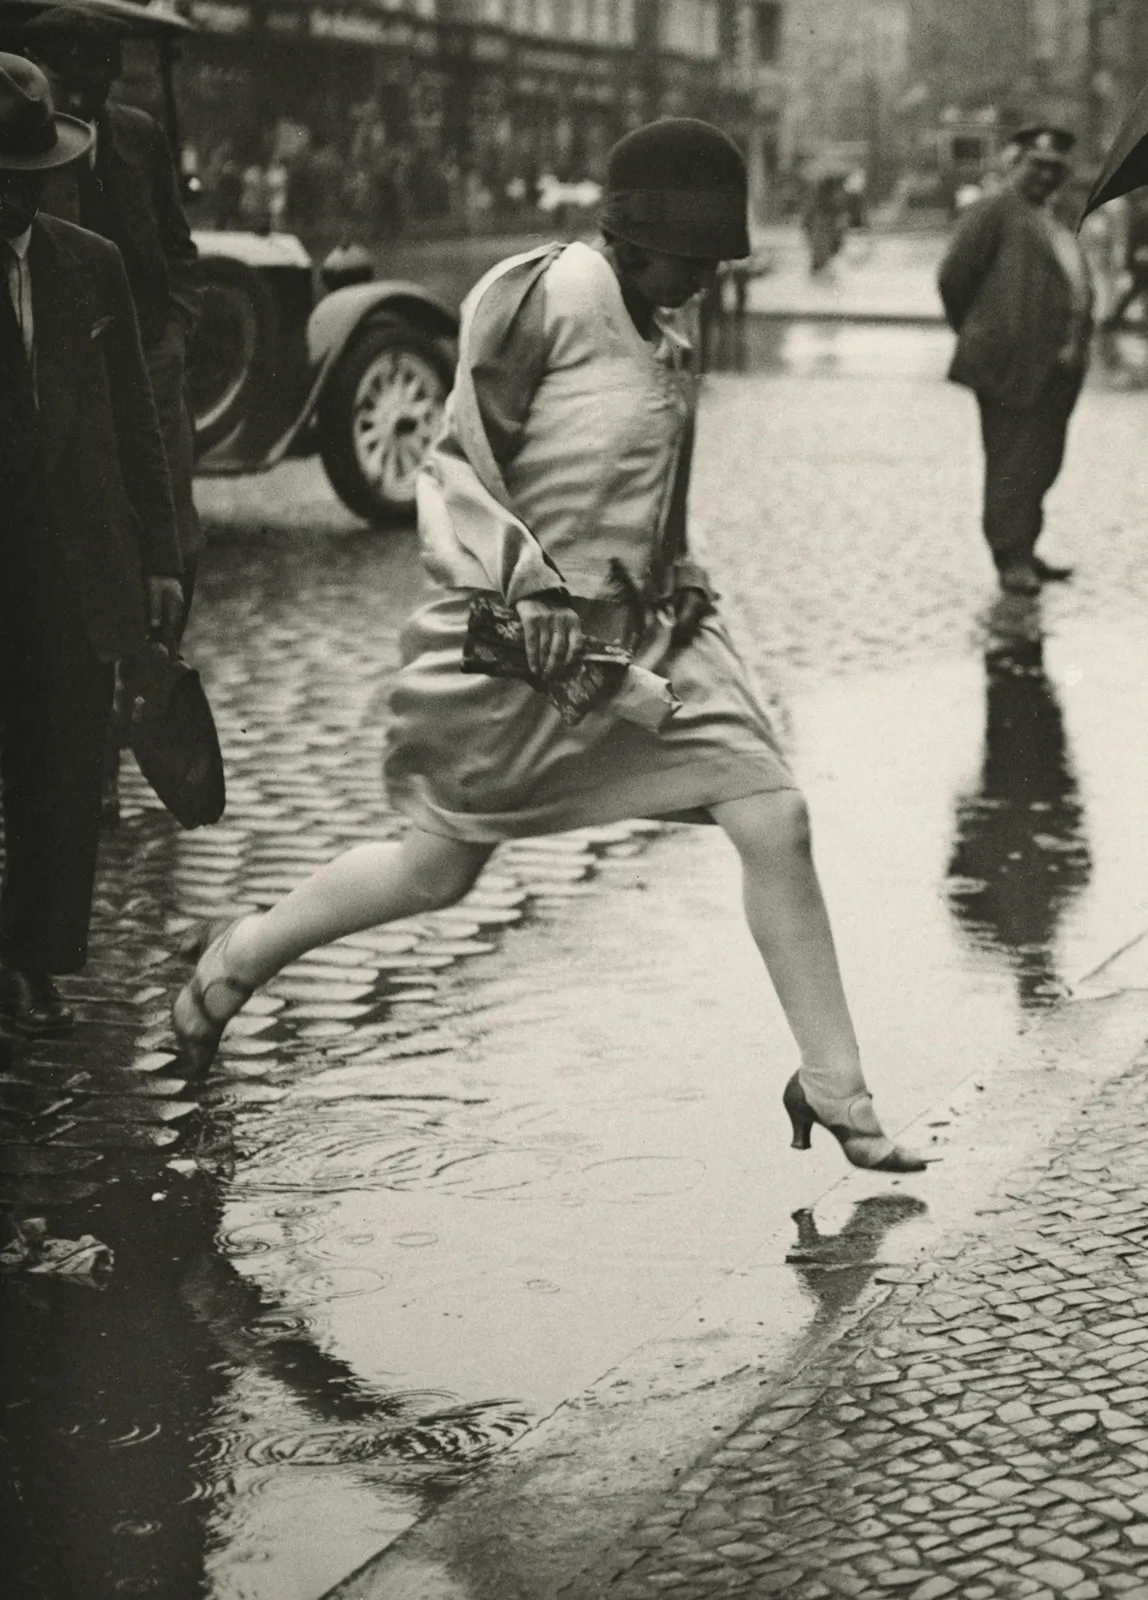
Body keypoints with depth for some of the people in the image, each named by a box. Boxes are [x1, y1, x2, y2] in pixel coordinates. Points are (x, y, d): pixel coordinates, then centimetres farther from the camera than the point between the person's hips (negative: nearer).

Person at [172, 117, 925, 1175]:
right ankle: (240, 955, 33)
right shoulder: (545, 297, -14)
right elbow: (457, 472, -15)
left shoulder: (664, 340, 10)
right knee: (437, 870, 7)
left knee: (774, 821, -8)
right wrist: (531, 591, -23)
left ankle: (833, 1088, 2)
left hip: (646, 626, 7)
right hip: (517, 637, -7)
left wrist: (676, 585, 8)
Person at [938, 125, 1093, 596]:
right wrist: (974, 333, 0)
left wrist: (1075, 347, 14)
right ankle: (1011, 560, -3)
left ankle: (1023, 552, 22)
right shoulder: (993, 211, -5)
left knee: (1041, 464, 13)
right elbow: (955, 277, -9)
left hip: (1056, 366, 8)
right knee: (1012, 464, -6)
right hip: (1013, 364, -8)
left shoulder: (1053, 222, 21)